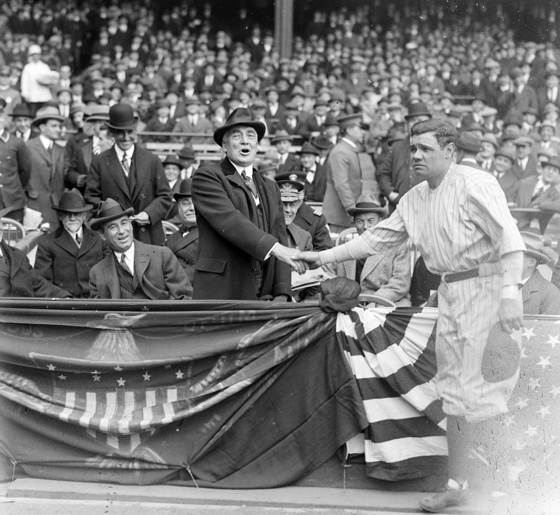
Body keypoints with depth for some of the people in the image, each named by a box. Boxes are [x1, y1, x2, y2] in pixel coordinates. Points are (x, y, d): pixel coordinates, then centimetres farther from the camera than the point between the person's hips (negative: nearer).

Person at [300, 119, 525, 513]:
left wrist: (510, 294, -23)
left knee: (484, 387, -9)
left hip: (485, 287, -8)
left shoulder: (475, 185, -11)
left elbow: (509, 239, -16)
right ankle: (457, 483, 16)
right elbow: (377, 239, 20)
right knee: (454, 390, 9)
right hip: (450, 293, 8)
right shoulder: (414, 200, 13)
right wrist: (325, 257, 16)